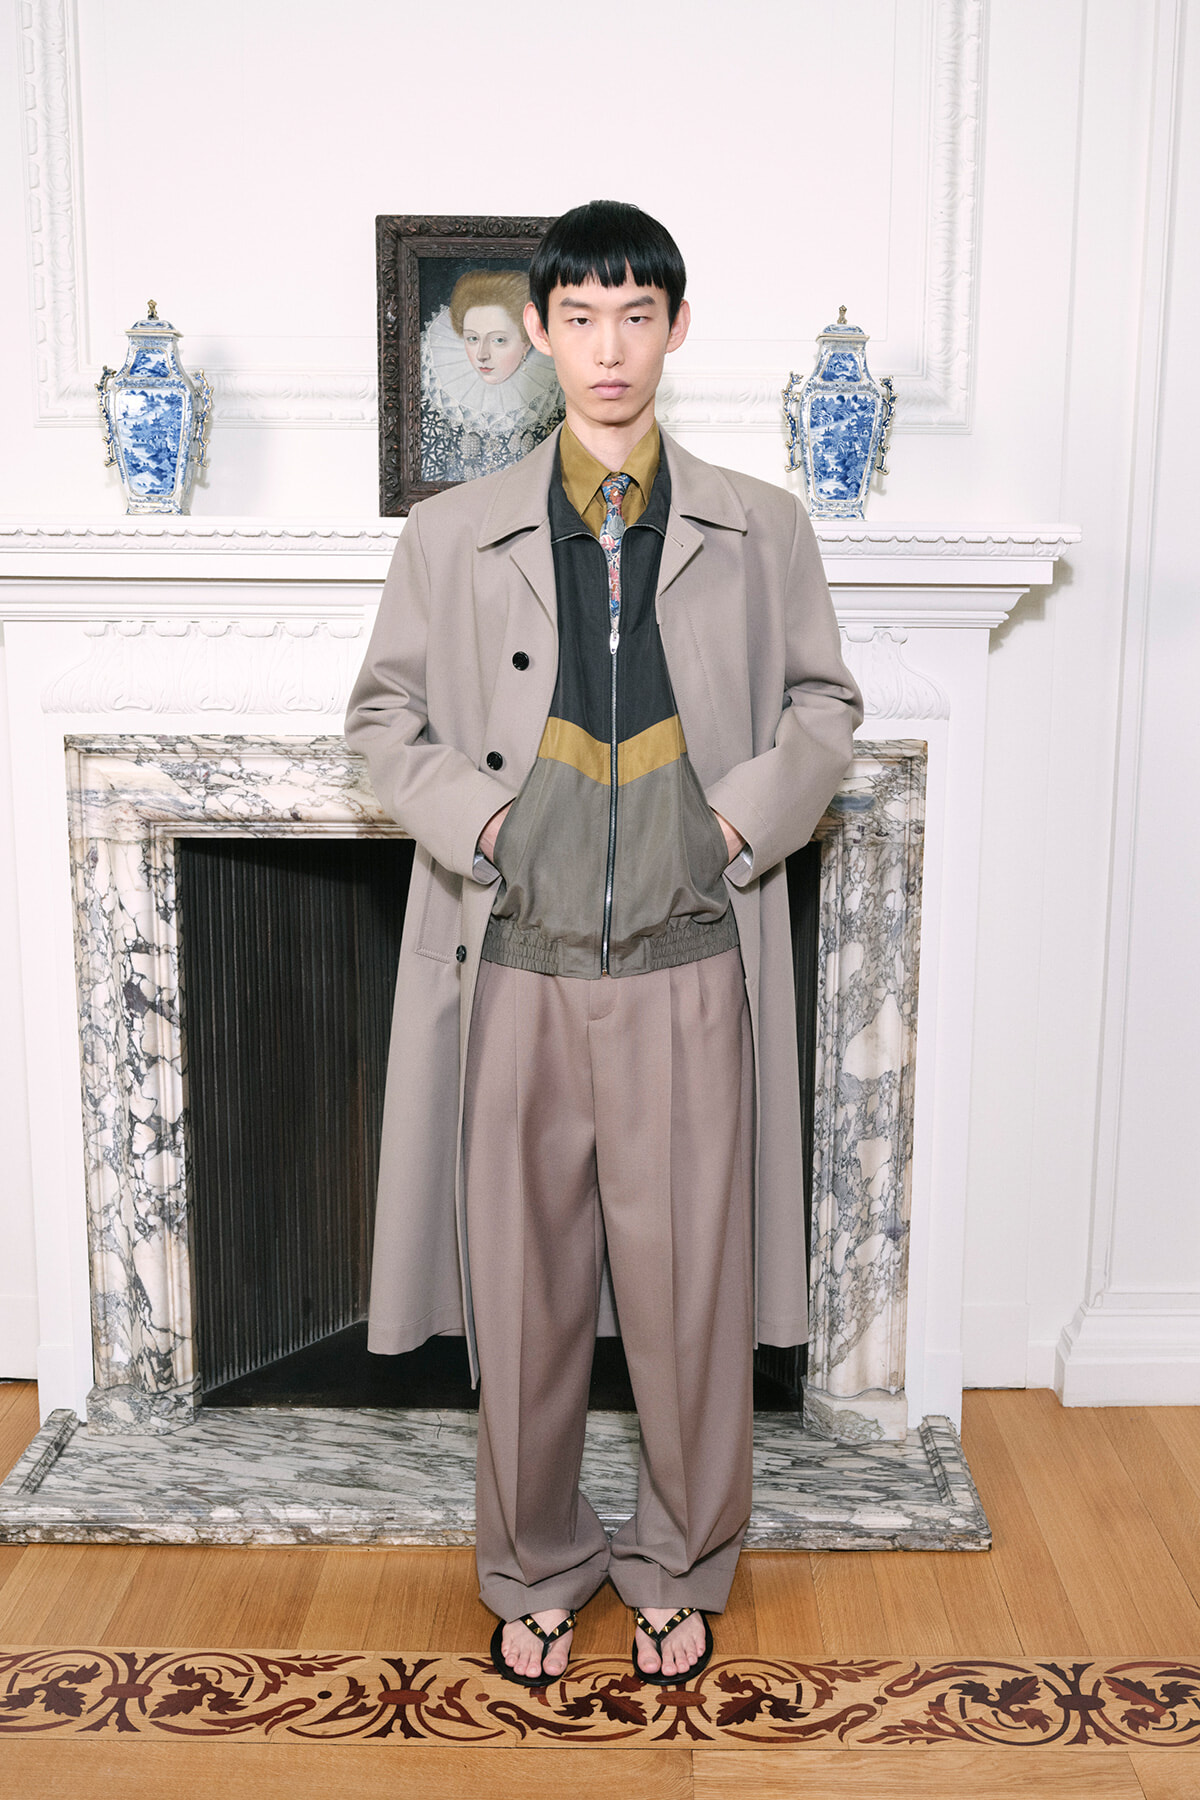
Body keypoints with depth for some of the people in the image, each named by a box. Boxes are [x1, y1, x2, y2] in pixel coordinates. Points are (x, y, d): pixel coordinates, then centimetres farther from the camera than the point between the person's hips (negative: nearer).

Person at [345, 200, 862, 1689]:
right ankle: (533, 1571, 33)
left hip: (690, 969, 0)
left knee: (693, 1284, 8)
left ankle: (681, 1569, 32)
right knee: (523, 1284, 10)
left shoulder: (759, 531, 6)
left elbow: (824, 704, 12)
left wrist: (754, 814, -5)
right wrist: (468, 816, -5)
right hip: (516, 968, 0)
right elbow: (383, 710, 11)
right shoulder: (452, 535, 6)